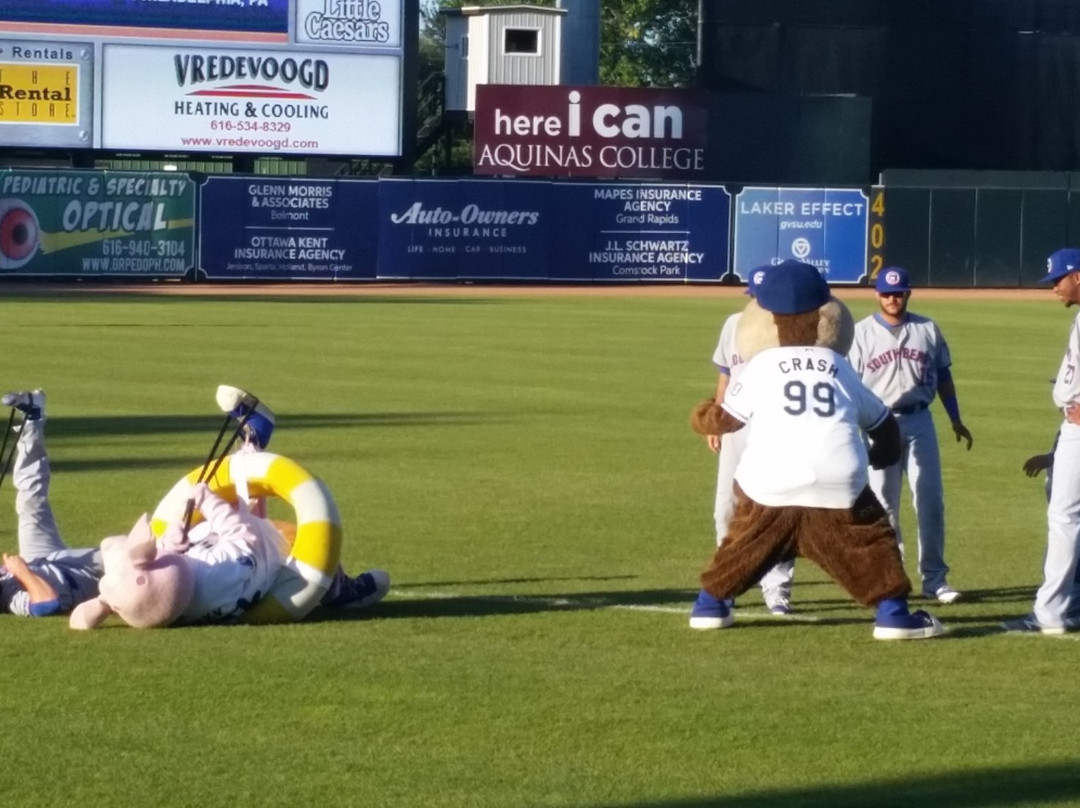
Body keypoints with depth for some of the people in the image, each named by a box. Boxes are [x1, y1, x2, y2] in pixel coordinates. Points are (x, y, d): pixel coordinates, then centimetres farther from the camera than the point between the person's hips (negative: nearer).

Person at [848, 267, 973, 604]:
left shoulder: (927, 329, 6)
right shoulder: (862, 332, -1)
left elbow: (943, 376, 12)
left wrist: (956, 421, 9)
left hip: (919, 421, 2)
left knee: (930, 501, 1)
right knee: (882, 503, 3)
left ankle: (934, 578, 6)